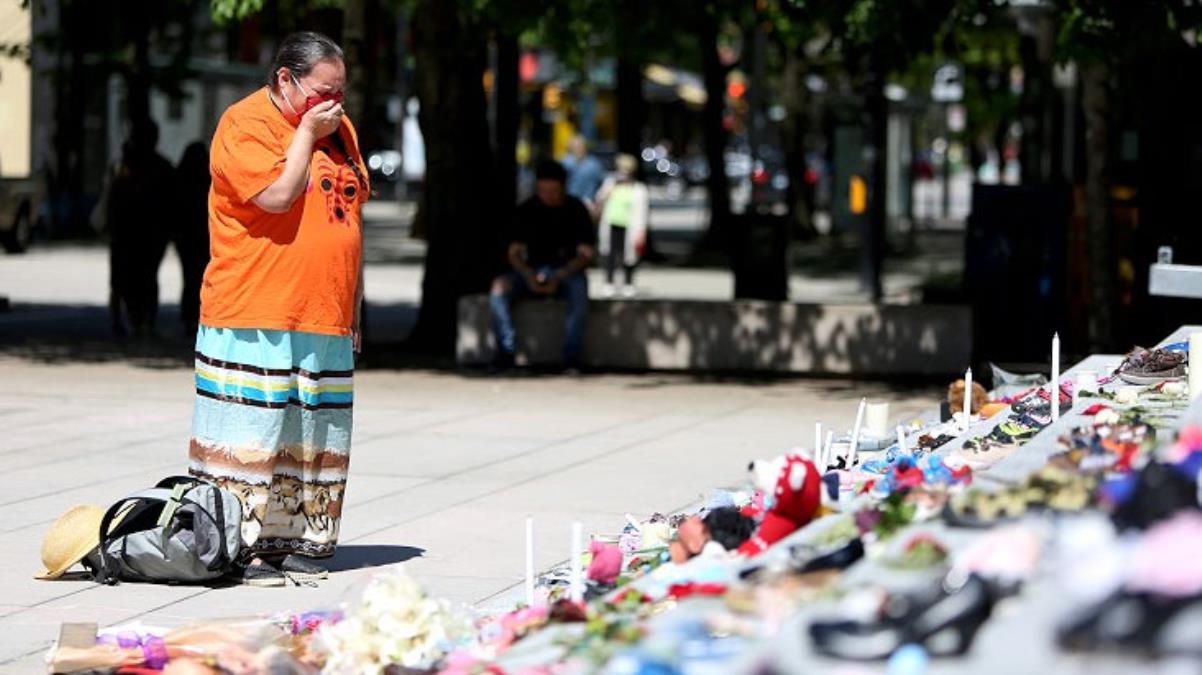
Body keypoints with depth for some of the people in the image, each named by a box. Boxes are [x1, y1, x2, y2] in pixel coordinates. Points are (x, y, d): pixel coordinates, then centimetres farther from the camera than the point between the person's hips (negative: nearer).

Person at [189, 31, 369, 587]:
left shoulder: (339, 129, 16)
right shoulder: (245, 123, -7)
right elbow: (276, 195, -22)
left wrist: (353, 312, 19)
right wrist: (306, 133, -11)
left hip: (326, 323, 7)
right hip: (255, 316, -7)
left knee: (315, 440, 8)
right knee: (251, 436, -7)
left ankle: (302, 544, 14)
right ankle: (242, 549, -3)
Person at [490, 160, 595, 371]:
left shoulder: (576, 209, -2)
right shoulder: (526, 210, 5)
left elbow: (585, 254, -5)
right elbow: (514, 252, 3)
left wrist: (559, 277, -21)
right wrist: (528, 275, -19)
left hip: (567, 271, -2)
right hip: (532, 272, 2)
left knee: (579, 289, -36)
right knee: (499, 286, -25)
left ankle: (571, 358, -32)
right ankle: (506, 350, -24)